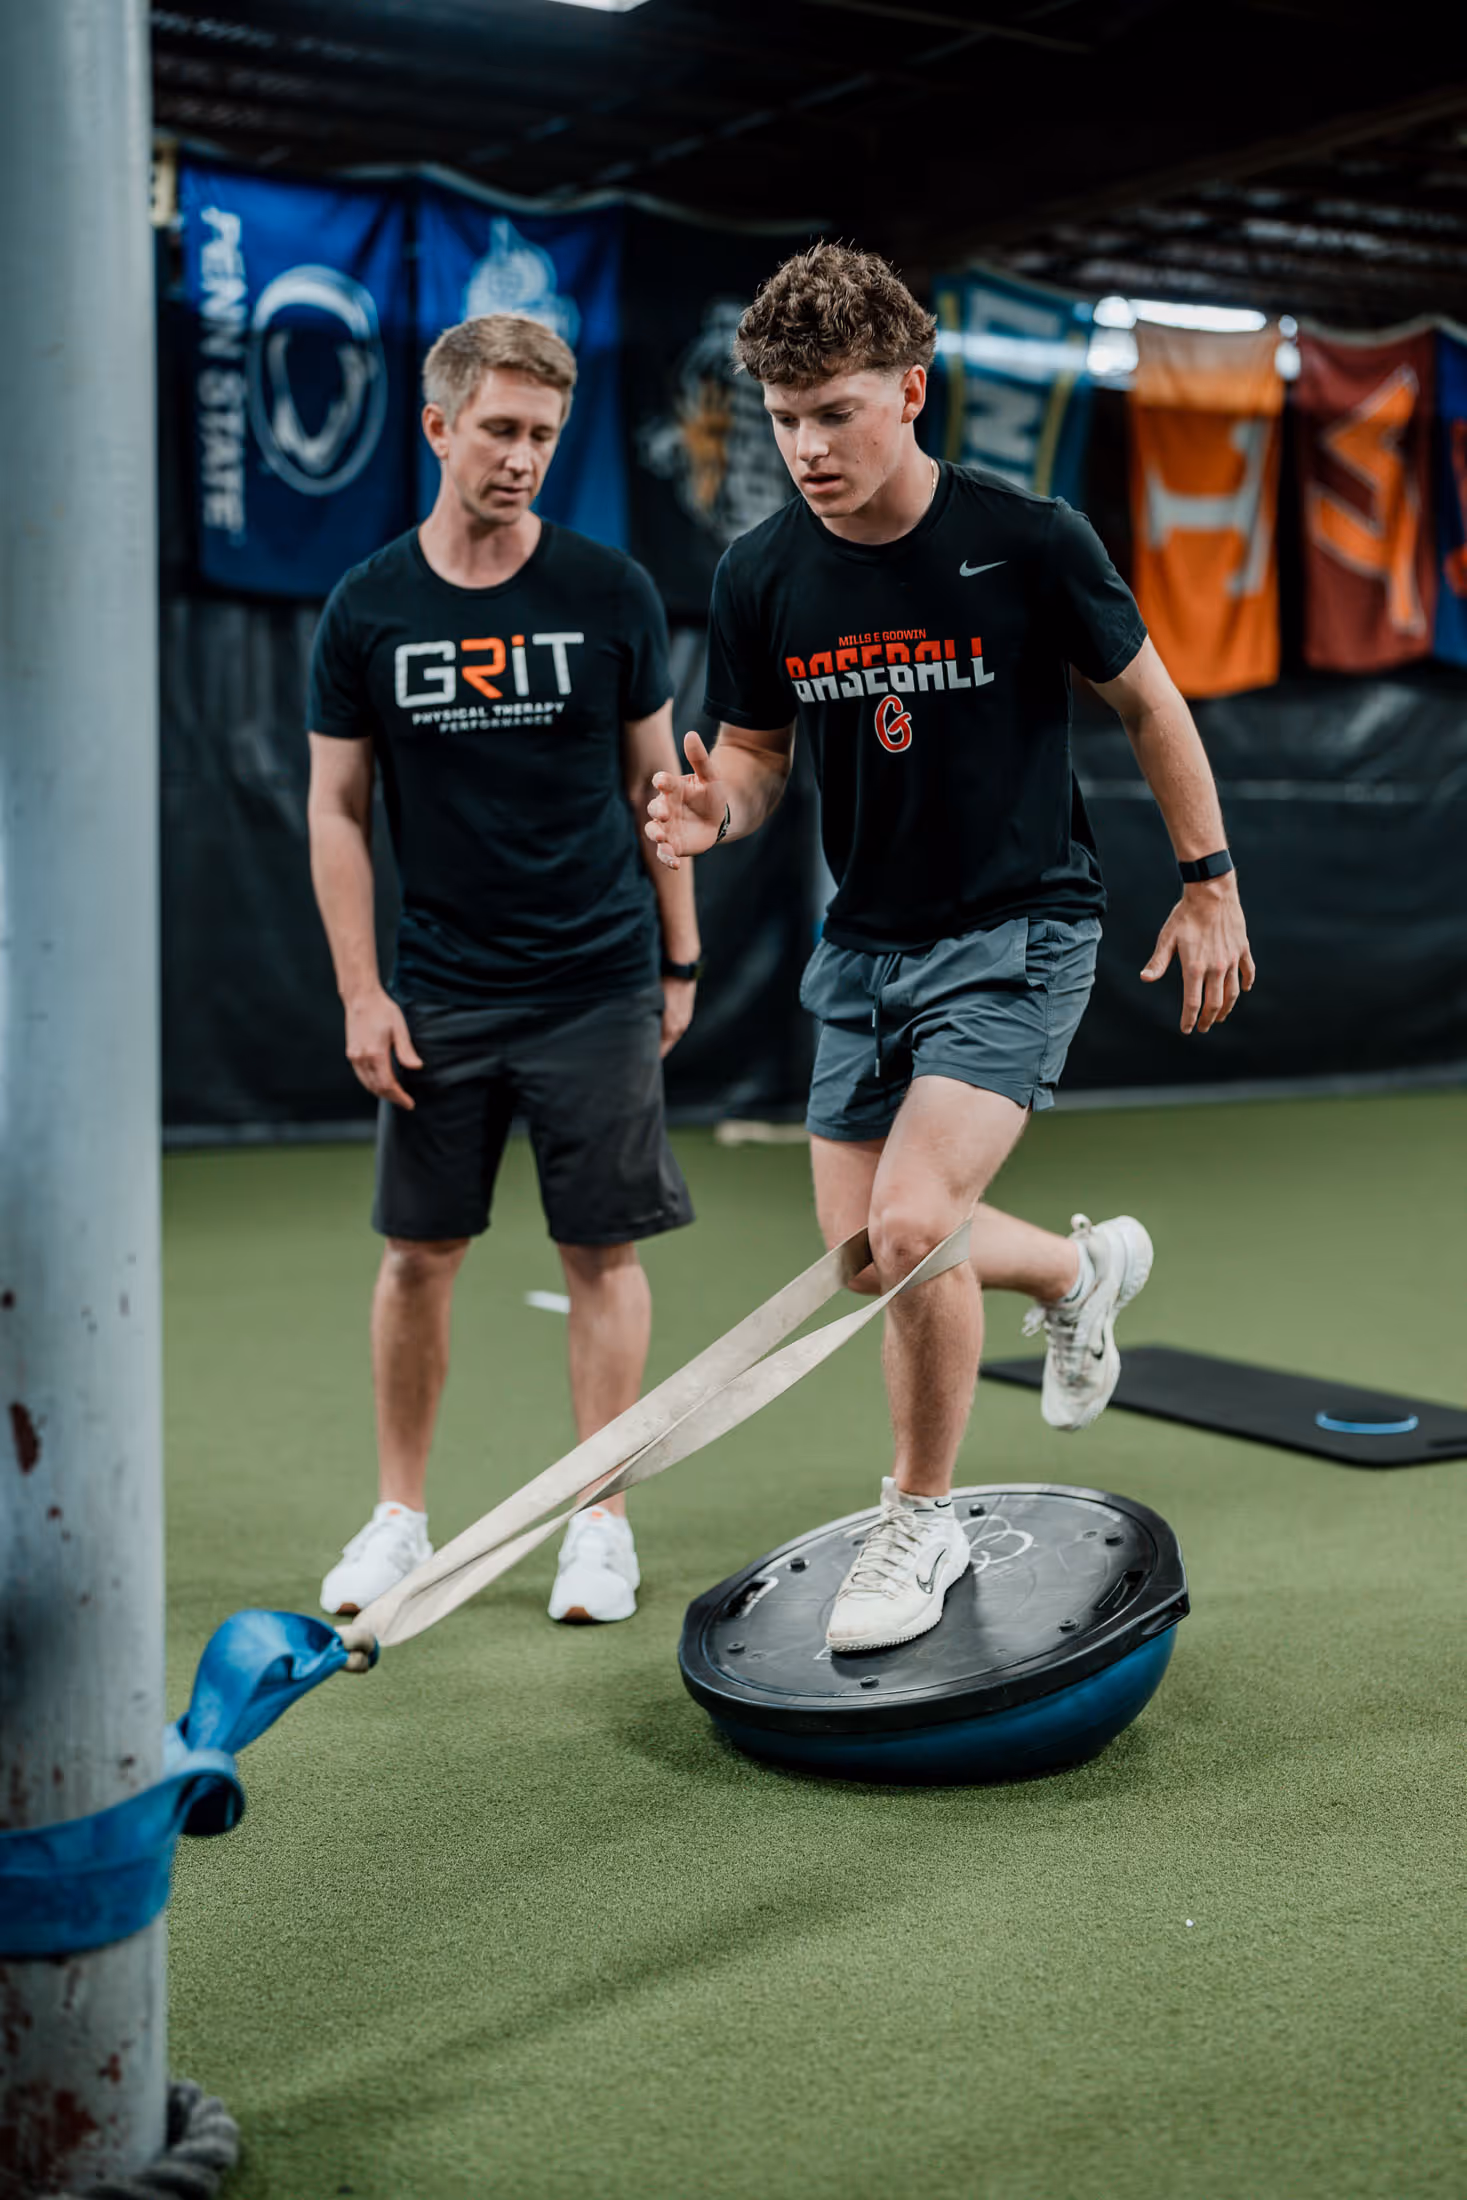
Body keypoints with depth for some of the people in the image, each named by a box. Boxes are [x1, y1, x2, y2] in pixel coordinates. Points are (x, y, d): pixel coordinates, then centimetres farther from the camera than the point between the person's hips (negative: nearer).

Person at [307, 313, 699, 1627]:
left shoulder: (610, 595, -1)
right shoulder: (367, 610, 1)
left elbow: (652, 786, 6)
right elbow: (337, 809, 5)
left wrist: (680, 961, 5)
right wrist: (360, 992, -1)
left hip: (598, 983, -1)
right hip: (438, 993, 1)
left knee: (603, 1251, 2)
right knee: (419, 1254, 6)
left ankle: (600, 1523, 14)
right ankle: (399, 1517, 20)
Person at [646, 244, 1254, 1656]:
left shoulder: (1027, 543, -15)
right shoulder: (760, 578, -5)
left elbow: (1146, 702, 0)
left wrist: (1209, 882, 3)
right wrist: (715, 810, -15)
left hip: (1019, 930, -5)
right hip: (865, 943, 5)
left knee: (913, 1226, -21)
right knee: (861, 1253, 8)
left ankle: (921, 1521, 3)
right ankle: (1083, 1267, 39)